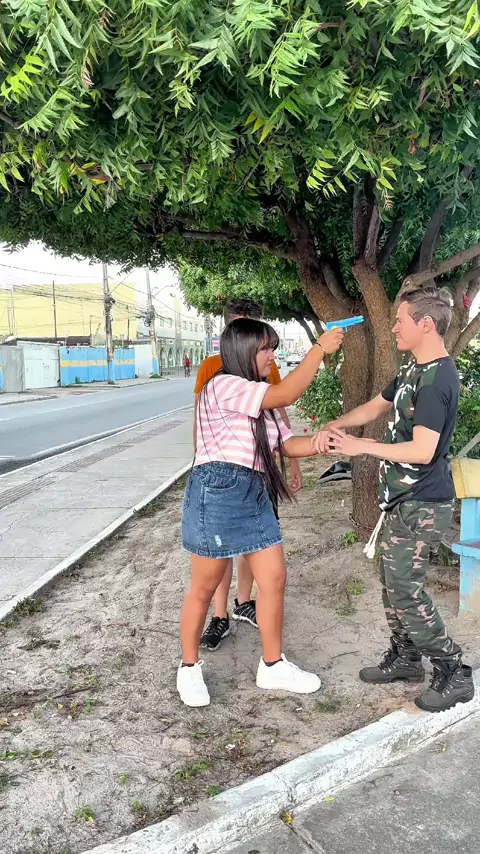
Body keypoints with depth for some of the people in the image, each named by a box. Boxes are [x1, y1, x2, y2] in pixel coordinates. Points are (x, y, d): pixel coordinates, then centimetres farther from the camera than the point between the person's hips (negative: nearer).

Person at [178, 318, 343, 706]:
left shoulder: (263, 400, 19)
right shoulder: (223, 385, -12)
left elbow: (288, 444, 13)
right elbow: (286, 395, -21)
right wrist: (320, 348, -14)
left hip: (255, 495, 9)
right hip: (218, 492, -9)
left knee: (274, 578, 9)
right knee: (205, 587, 5)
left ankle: (273, 665, 26)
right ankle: (189, 667, 25)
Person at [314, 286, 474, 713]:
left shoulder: (437, 379, -21)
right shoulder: (415, 370, 10)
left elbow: (422, 450, -27)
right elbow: (375, 407, 18)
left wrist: (361, 447, -20)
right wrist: (334, 427, 1)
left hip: (421, 505, -10)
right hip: (403, 498, 10)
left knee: (405, 588, -4)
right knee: (393, 580, 16)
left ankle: (454, 674, 10)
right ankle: (405, 657, 32)